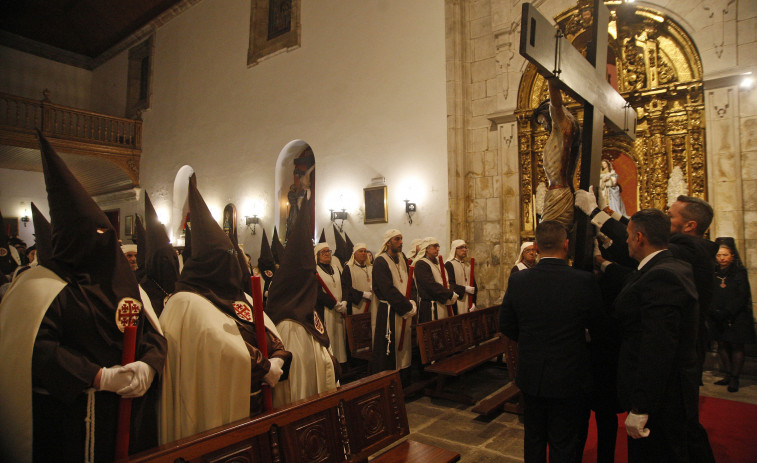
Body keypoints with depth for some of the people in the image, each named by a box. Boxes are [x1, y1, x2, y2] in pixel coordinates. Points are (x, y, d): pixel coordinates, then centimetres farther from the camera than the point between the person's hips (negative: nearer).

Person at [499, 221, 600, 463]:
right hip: (569, 379, -2)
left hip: (530, 377, 3)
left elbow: (506, 325, -2)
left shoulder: (518, 280, -12)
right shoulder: (584, 281, -19)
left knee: (533, 441, 22)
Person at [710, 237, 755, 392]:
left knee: (736, 346, 1)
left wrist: (727, 312, -17)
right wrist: (713, 311, -8)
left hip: (737, 317, -3)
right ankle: (728, 375, 17)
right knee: (722, 345, 7)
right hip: (717, 318, 3)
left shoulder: (740, 272, -2)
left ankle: (735, 378, 6)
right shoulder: (713, 273, 6)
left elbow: (743, 296, -8)